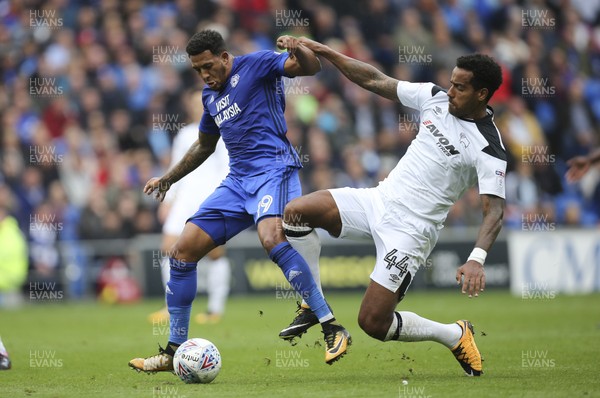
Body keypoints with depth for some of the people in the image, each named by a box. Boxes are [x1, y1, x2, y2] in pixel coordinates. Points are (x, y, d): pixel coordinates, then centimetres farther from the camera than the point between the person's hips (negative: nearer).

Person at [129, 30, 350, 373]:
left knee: (272, 239, -35)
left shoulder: (255, 65, -2)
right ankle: (174, 351, 11)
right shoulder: (210, 95, 21)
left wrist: (298, 52, -35)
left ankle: (333, 329, -32)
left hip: (273, 169, -8)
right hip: (238, 180, 8)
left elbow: (311, 67, -13)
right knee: (183, 251, 2)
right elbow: (204, 145, 36)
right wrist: (168, 179, 35)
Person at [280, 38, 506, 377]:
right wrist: (322, 51, 3)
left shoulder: (489, 149, -16)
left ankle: (455, 336, 15)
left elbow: (495, 212, -22)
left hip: (411, 228, -6)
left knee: (373, 323, -10)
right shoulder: (436, 97, 2)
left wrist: (477, 259, -39)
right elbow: (375, 81, 9)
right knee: (296, 211, -14)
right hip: (379, 200, 6)